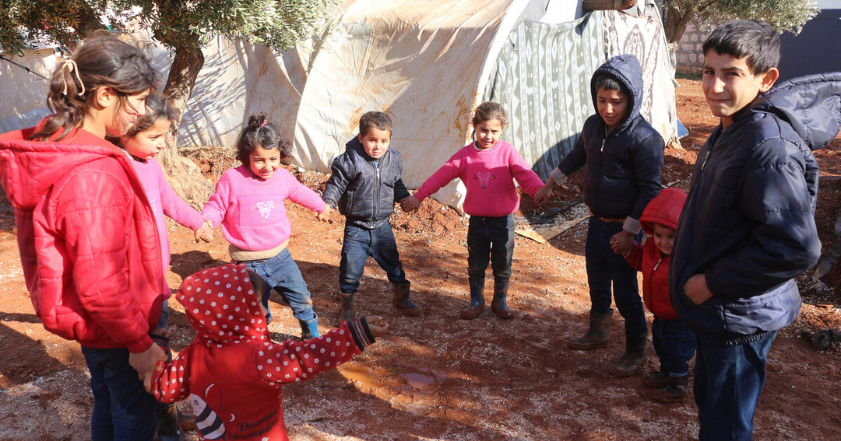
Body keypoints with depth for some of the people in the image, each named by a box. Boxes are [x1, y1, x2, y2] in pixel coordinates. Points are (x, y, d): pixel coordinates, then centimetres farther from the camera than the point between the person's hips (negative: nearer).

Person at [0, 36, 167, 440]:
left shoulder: (49, 147, -2)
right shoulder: (95, 175, -32)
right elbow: (99, 285, -29)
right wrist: (139, 343, -17)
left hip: (87, 318, 9)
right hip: (111, 327, -9)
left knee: (107, 403, 27)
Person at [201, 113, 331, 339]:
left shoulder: (283, 177, -1)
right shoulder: (232, 179, -14)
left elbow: (300, 192, 19)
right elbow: (216, 206, -5)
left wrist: (320, 206, 36)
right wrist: (206, 221, -27)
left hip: (280, 256, 4)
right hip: (249, 264, -4)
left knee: (302, 298, 15)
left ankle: (312, 335, 40)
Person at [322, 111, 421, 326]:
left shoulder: (394, 160, -1)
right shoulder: (350, 161, -15)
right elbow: (336, 185, -8)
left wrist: (405, 197, 0)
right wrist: (327, 203, -23)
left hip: (382, 225, 3)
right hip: (356, 226, -3)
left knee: (392, 262, 15)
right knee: (351, 266, 0)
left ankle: (402, 297, 36)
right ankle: (347, 306, 20)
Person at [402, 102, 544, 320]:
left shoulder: (507, 151, -6)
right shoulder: (465, 155, 0)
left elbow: (526, 175, -13)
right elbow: (442, 175, -1)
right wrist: (418, 196, -5)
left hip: (503, 221, -1)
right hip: (477, 221, 1)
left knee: (502, 266, 10)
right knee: (475, 265, 9)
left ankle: (500, 301, 31)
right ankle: (476, 301, 29)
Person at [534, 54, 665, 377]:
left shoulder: (645, 138, -21)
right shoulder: (594, 125, 1)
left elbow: (650, 190, -19)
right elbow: (577, 156, 22)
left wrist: (629, 231, -18)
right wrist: (550, 183, 28)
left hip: (623, 228, -7)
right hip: (597, 222, 7)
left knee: (625, 292, 3)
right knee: (597, 284, 21)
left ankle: (635, 351, 22)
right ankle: (598, 332, 42)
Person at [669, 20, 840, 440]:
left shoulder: (771, 148, -26)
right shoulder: (729, 131, 5)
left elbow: (796, 248, -31)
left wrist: (712, 284, -22)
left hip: (740, 318, -10)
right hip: (716, 311, 10)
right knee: (708, 402, 27)